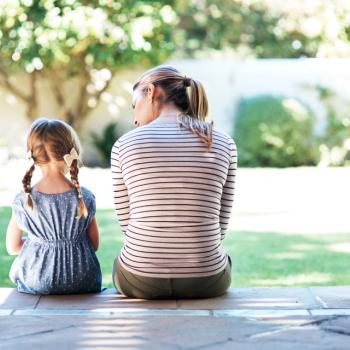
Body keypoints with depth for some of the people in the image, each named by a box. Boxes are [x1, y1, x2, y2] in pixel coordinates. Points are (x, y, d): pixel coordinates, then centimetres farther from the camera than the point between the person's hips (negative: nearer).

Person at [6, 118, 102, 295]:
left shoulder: (22, 201, -11)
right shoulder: (85, 198, -11)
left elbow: (12, 247, 1)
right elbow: (94, 245, -1)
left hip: (35, 285, 0)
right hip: (82, 284, 0)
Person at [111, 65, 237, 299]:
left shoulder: (125, 144, -5)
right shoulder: (224, 144, -2)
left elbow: (127, 221, 2)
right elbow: (220, 225, 3)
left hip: (141, 280, 0)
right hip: (206, 281, 1)